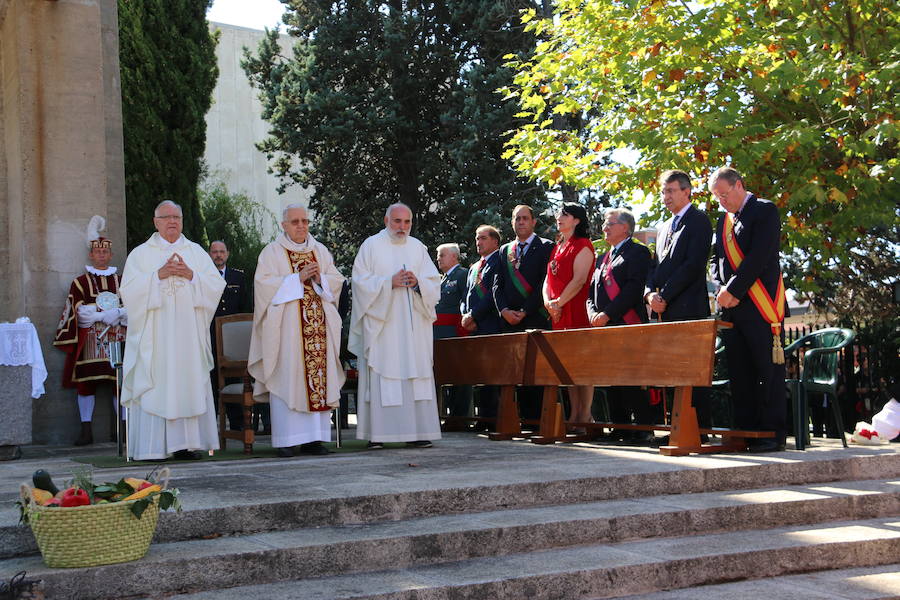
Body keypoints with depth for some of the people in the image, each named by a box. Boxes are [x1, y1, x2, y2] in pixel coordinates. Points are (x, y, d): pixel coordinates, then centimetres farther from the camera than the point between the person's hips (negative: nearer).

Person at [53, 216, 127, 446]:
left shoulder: (121, 281, 15)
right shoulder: (80, 282, 9)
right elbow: (80, 311, -4)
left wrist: (107, 311, -12)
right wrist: (110, 312, -12)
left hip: (117, 339, 1)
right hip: (89, 340, -1)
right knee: (85, 383, -5)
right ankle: (86, 430, -1)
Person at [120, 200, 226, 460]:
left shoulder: (196, 252, 14)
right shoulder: (140, 254, 9)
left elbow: (217, 285, 5)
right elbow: (129, 290, -3)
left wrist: (190, 275, -10)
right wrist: (159, 275, -13)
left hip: (188, 333, 2)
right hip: (154, 336, -2)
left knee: (188, 383, -3)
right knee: (154, 387, -6)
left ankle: (185, 444, 0)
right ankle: (152, 446, -5)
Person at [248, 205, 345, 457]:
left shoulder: (320, 251, 17)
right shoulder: (272, 252, 4)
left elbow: (337, 280, 13)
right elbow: (264, 283, -8)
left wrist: (320, 279, -7)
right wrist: (297, 278, -13)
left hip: (318, 326, 4)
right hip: (286, 327, -4)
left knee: (319, 377, 0)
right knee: (287, 378, -8)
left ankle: (313, 438, 4)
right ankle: (286, 440, -6)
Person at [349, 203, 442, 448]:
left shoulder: (418, 247, 14)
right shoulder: (371, 245, 5)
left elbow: (434, 283, 10)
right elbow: (360, 281, -2)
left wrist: (417, 283, -11)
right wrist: (390, 282, -14)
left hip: (413, 324, 3)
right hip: (381, 324, -3)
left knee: (416, 375, -1)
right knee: (380, 376, -7)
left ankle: (417, 431, 0)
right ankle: (377, 433, -6)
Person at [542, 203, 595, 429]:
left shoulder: (583, 246, -3)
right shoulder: (557, 247, 21)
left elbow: (579, 280, -13)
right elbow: (548, 278, 16)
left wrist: (559, 302, -15)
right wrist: (548, 302, -2)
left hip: (576, 310, -8)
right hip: (557, 315, 8)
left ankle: (585, 417, -7)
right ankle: (574, 415, 10)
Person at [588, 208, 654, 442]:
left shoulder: (637, 252, 0)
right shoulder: (603, 258, 25)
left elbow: (634, 287, -13)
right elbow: (592, 292, 22)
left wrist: (607, 314, -17)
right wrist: (593, 313, 1)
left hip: (628, 326, -8)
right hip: (604, 327, 8)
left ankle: (644, 428, -7)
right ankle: (620, 427, 10)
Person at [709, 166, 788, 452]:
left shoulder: (765, 211, -3)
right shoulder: (724, 220, 19)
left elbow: (759, 257, -13)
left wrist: (732, 290, -13)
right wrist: (722, 290, 0)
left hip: (761, 308, -7)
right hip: (732, 308, 7)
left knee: (768, 371, -5)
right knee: (739, 373, 8)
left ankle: (773, 434, -1)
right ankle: (745, 431, 13)